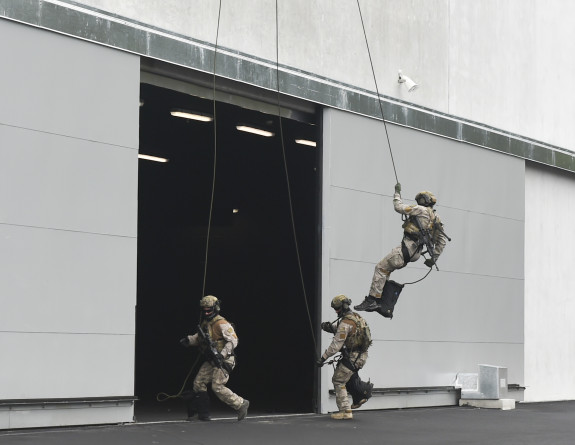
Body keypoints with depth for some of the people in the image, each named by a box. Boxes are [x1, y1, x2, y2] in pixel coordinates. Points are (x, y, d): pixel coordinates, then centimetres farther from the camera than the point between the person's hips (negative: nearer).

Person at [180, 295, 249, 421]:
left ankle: (241, 404, -2)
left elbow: (233, 341, -20)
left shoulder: (221, 323, -16)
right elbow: (198, 338, 24)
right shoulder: (204, 323, 11)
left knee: (217, 387, -16)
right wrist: (188, 340, 3)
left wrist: (222, 354, -27)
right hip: (211, 361, 9)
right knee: (199, 383, 6)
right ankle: (203, 414, 13)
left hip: (224, 360, -9)